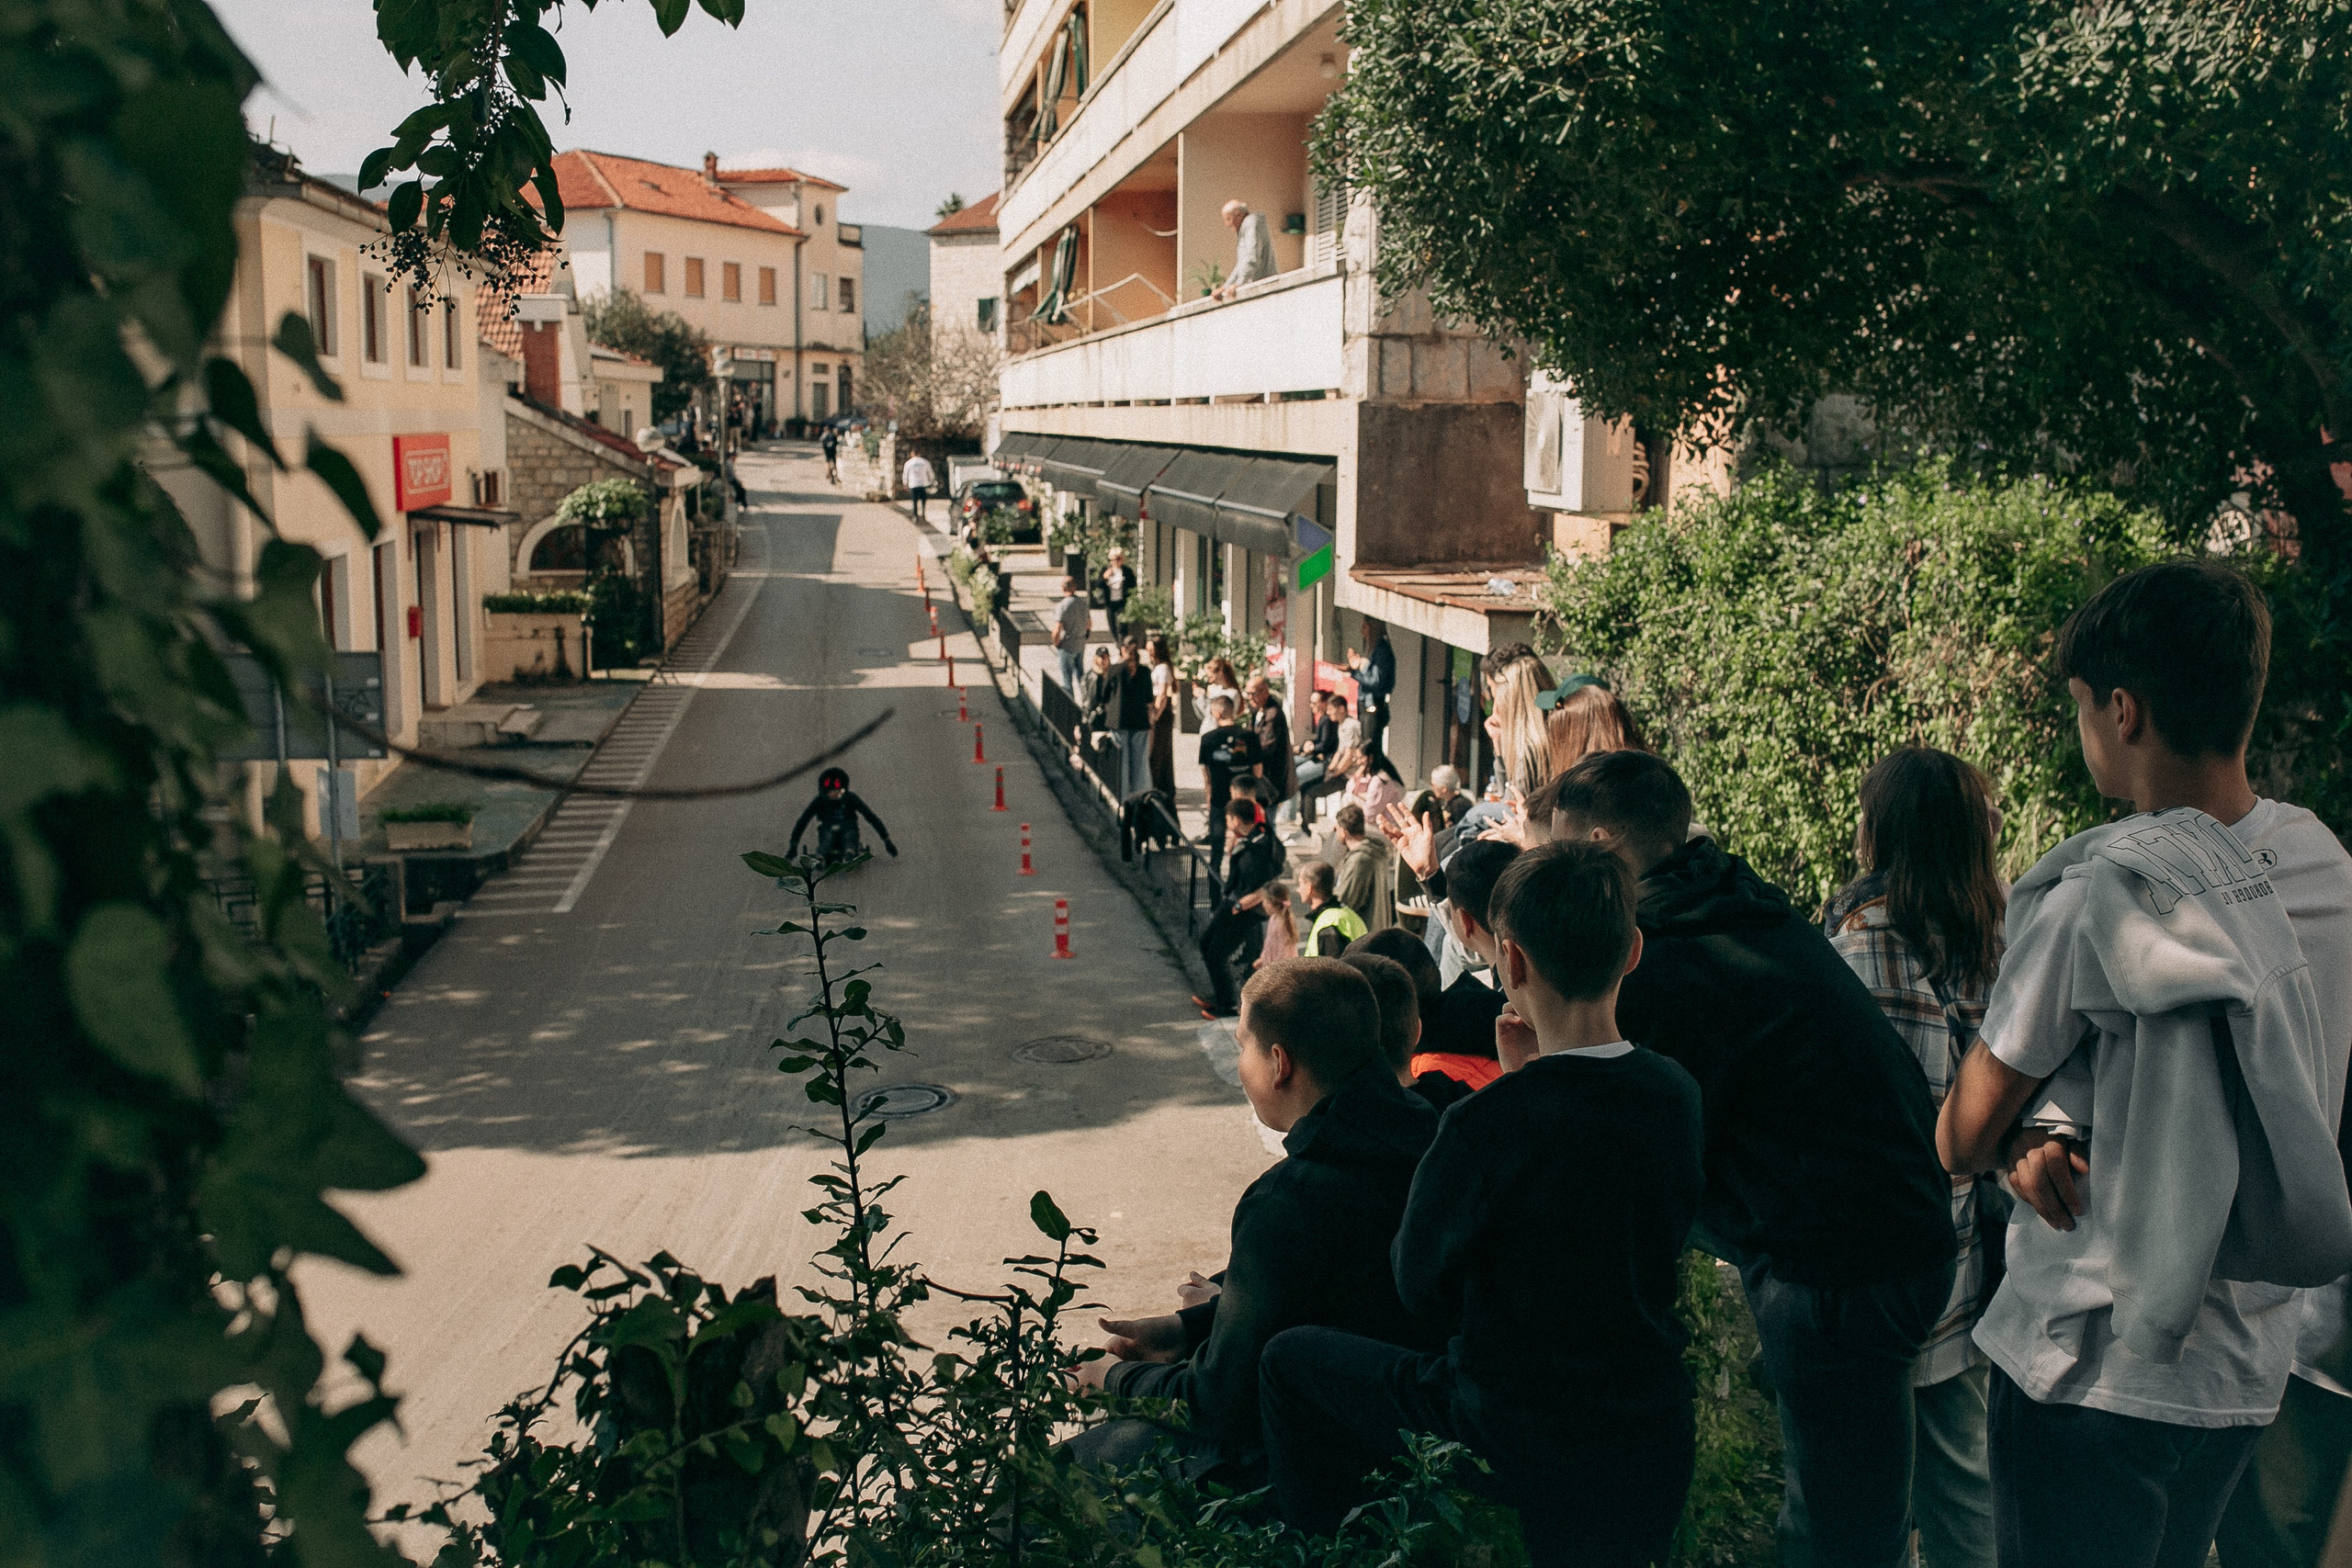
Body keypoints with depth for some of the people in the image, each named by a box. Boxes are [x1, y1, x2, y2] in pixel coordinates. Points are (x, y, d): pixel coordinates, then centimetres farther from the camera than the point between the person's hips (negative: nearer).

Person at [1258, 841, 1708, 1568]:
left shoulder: (1489, 1124, -27)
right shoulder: (1677, 1096, -9)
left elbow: (1421, 1284, -12)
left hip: (1516, 1442, -5)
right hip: (1656, 1444, 6)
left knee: (1289, 1357, 13)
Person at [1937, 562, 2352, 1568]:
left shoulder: (2098, 895, -23)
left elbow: (1963, 1136, -12)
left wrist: (2015, 1138, 8)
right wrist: (2047, 1130, -7)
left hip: (2095, 1373, -7)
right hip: (2251, 1370, 7)